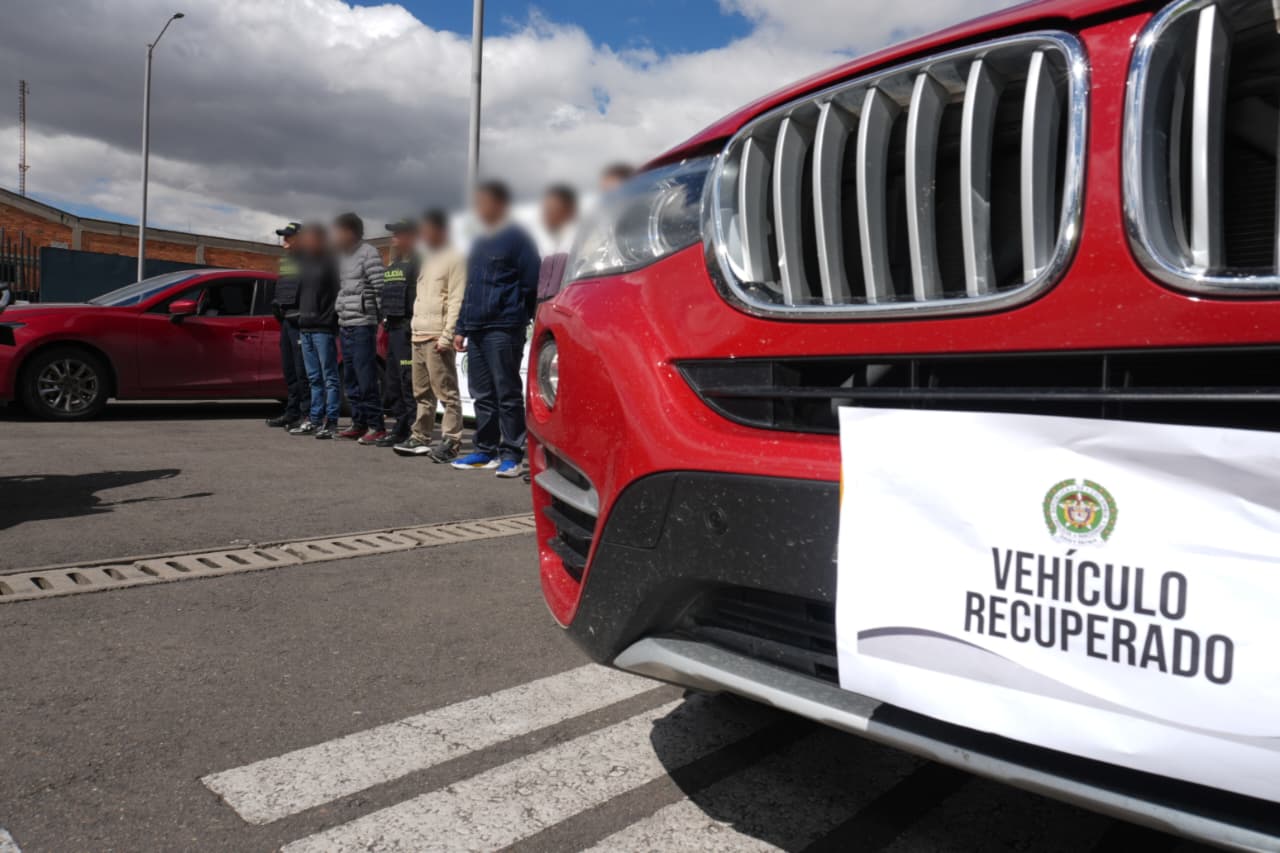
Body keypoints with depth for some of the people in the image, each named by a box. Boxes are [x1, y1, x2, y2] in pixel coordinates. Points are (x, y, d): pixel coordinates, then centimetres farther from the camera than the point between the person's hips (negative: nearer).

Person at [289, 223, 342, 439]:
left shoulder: (329, 261, -6)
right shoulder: (303, 260, 17)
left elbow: (339, 293, -12)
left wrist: (334, 323, -17)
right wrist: (300, 317, 14)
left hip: (323, 328, -8)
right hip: (305, 328, 8)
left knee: (329, 377, -4)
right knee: (314, 378, 11)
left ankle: (331, 422, -1)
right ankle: (315, 420, 17)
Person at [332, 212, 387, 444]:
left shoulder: (368, 254, -6)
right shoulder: (342, 256, 18)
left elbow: (379, 288, -11)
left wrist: (377, 316, -11)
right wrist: (339, 316, 14)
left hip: (362, 324, -9)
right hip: (344, 324, 9)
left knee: (366, 379, -10)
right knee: (350, 379, 10)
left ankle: (377, 427, -6)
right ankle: (358, 423, 16)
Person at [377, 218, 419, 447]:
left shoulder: (417, 262, -7)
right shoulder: (392, 265, 23)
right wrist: (383, 323, 20)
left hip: (407, 327, -10)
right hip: (393, 328, 10)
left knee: (408, 381, -11)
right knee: (392, 382, 11)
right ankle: (400, 427, 18)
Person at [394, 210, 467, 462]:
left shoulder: (453, 259, -4)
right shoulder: (427, 260, 23)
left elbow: (456, 301, -13)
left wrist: (446, 336, -19)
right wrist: (415, 329, 14)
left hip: (438, 337, -9)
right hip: (419, 336, 9)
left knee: (446, 393, -7)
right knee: (422, 393, 12)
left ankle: (451, 442, -6)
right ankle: (420, 438, 17)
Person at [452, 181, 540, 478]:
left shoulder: (516, 239, -3)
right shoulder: (479, 244, 21)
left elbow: (531, 282, -8)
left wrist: (519, 315, -2)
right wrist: (461, 328, 18)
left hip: (503, 328, -8)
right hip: (477, 330, 8)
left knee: (507, 393, -5)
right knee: (482, 394, 10)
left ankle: (511, 455, -1)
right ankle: (486, 451, 17)